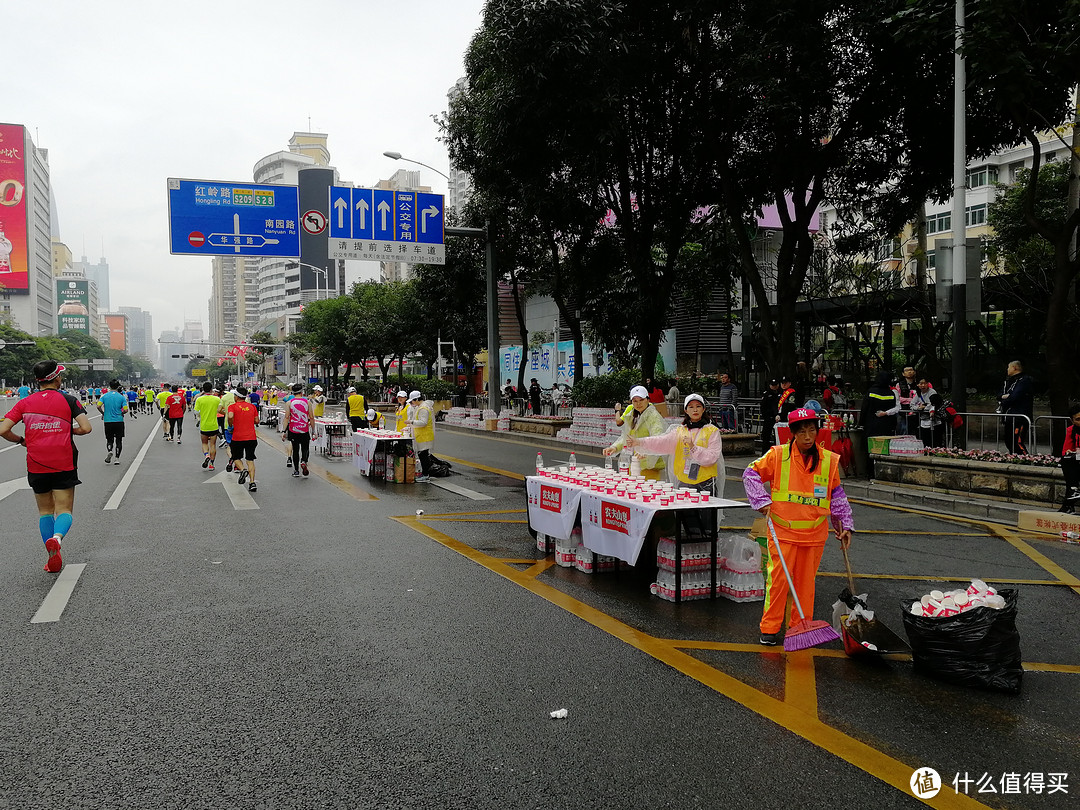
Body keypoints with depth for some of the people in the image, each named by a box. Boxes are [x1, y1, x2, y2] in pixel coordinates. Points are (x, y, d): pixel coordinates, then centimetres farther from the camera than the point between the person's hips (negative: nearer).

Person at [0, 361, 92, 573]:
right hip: (63, 465, -2)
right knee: (64, 510, 3)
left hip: (36, 466, 2)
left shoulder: (25, 403, 5)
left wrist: (21, 441, 15)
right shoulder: (68, 400, -1)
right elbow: (86, 428, -11)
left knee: (45, 511, 16)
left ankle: (53, 557, 12)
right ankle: (57, 537, -29)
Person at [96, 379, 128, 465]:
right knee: (119, 440, 9)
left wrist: (103, 413, 8)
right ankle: (117, 458, 7)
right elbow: (125, 410, -10)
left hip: (108, 421, 1)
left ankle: (109, 451, -16)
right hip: (119, 421, -1)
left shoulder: (105, 396, 0)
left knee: (109, 440, 13)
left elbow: (98, 406, -10)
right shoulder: (121, 397, -3)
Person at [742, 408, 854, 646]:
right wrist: (763, 501, -8)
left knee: (806, 581, 10)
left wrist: (845, 526, 10)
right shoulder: (778, 455, -6)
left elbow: (837, 496, 12)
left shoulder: (830, 460, 2)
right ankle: (770, 628, 11)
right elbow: (751, 473, 2)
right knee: (778, 579, -1)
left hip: (814, 534, 2)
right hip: (783, 530, -2)